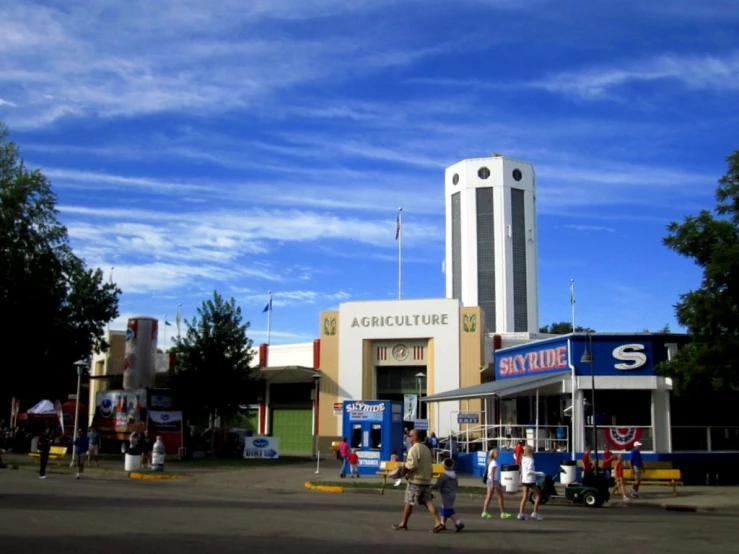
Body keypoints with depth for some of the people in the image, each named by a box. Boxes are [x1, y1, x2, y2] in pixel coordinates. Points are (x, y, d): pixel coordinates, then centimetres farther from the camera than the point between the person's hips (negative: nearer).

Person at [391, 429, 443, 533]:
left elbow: (412, 465, -23)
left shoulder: (414, 449, -14)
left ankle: (403, 524, 16)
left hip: (415, 480, -8)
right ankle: (438, 522, -10)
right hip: (426, 480, 8)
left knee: (408, 502, 5)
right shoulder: (426, 449, 15)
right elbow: (430, 465, 19)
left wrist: (405, 465, -6)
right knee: (427, 502, 4)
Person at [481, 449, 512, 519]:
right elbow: (492, 474, -19)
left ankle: (484, 512, 3)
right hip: (494, 481, -9)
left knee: (488, 497, 6)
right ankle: (503, 513, 5)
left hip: (490, 480, 9)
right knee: (500, 497, 0)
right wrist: (492, 484, -22)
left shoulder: (491, 462, 14)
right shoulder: (494, 463, -14)